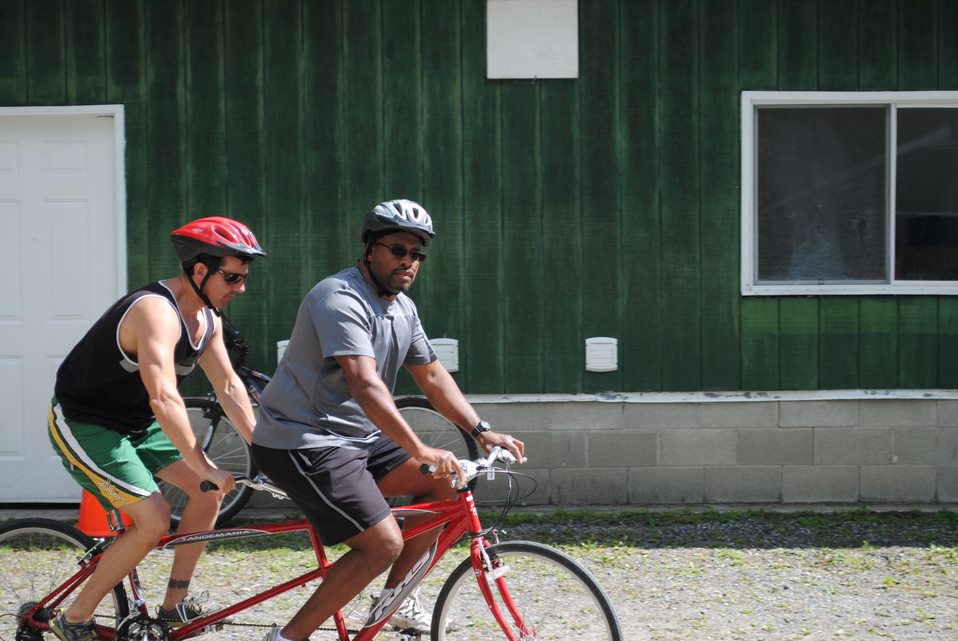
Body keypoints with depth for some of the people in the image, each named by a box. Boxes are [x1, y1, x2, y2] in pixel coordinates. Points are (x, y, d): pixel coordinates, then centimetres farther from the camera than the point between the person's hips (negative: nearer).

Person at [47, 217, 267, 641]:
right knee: (154, 520, -19)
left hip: (136, 423, 9)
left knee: (209, 491, 0)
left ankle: (175, 605, 11)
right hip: (83, 426, -9)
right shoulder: (157, 311, -31)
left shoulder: (207, 320, 0)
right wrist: (205, 468, -37)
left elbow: (229, 388, 4)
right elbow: (164, 400, -39)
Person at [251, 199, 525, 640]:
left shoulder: (403, 308, 10)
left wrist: (481, 432, 3)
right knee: (383, 543, -18)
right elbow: (365, 385, -32)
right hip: (303, 444, -10)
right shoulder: (341, 299, -21)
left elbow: (433, 377, 16)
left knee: (444, 483, 4)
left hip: (356, 437, 10)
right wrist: (420, 450, -39)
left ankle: (393, 602, 15)